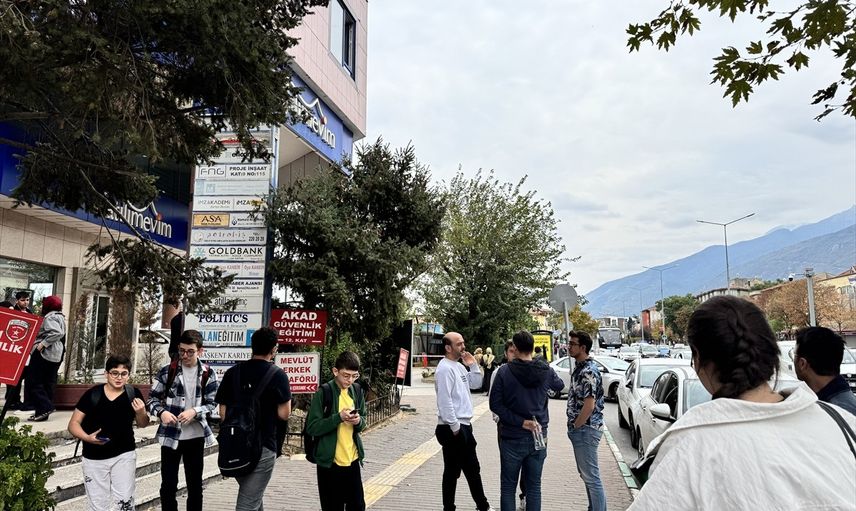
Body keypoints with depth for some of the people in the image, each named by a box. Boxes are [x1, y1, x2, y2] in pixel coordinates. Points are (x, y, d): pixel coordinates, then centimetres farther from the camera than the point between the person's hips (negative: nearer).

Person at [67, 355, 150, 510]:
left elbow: (142, 424, 5)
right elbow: (73, 423, -4)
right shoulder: (92, 394, -11)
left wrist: (141, 412, -17)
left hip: (124, 455, 0)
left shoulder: (133, 394, -7)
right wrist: (86, 437, -23)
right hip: (94, 458, 0)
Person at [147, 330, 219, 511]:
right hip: (170, 436, -1)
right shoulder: (167, 371, -4)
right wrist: (162, 412, -18)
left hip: (196, 436, 1)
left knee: (195, 484, 13)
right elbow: (153, 398, 2)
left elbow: (212, 403, -1)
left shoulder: (208, 374, -3)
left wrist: (194, 411, -19)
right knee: (168, 484, 7)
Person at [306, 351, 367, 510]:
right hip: (329, 461, -5)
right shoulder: (323, 392, -12)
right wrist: (339, 417, -24)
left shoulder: (357, 391, 5)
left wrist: (359, 421, -9)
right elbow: (312, 428, -15)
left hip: (352, 459, 5)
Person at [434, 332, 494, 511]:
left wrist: (473, 365, 2)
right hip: (453, 428, -10)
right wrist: (454, 426, -22)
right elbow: (444, 400, -24)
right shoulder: (445, 368, -18)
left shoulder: (459, 366, 12)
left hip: (464, 425, 10)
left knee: (472, 468, 20)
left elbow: (475, 384, 16)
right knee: (452, 471, 2)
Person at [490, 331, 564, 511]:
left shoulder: (505, 372, -12)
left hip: (512, 437, -2)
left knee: (508, 486, 10)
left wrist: (522, 422, -15)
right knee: (534, 486, 13)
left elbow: (495, 405, -15)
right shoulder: (546, 371, -5)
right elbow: (560, 385, 17)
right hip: (538, 436, 3)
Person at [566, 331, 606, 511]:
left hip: (586, 429, -10)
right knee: (586, 474, 19)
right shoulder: (579, 367, 11)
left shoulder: (589, 371, -20)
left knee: (591, 477, -2)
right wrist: (574, 427, 14)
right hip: (581, 429, 10)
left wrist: (575, 427, -14)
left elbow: (589, 405, -24)